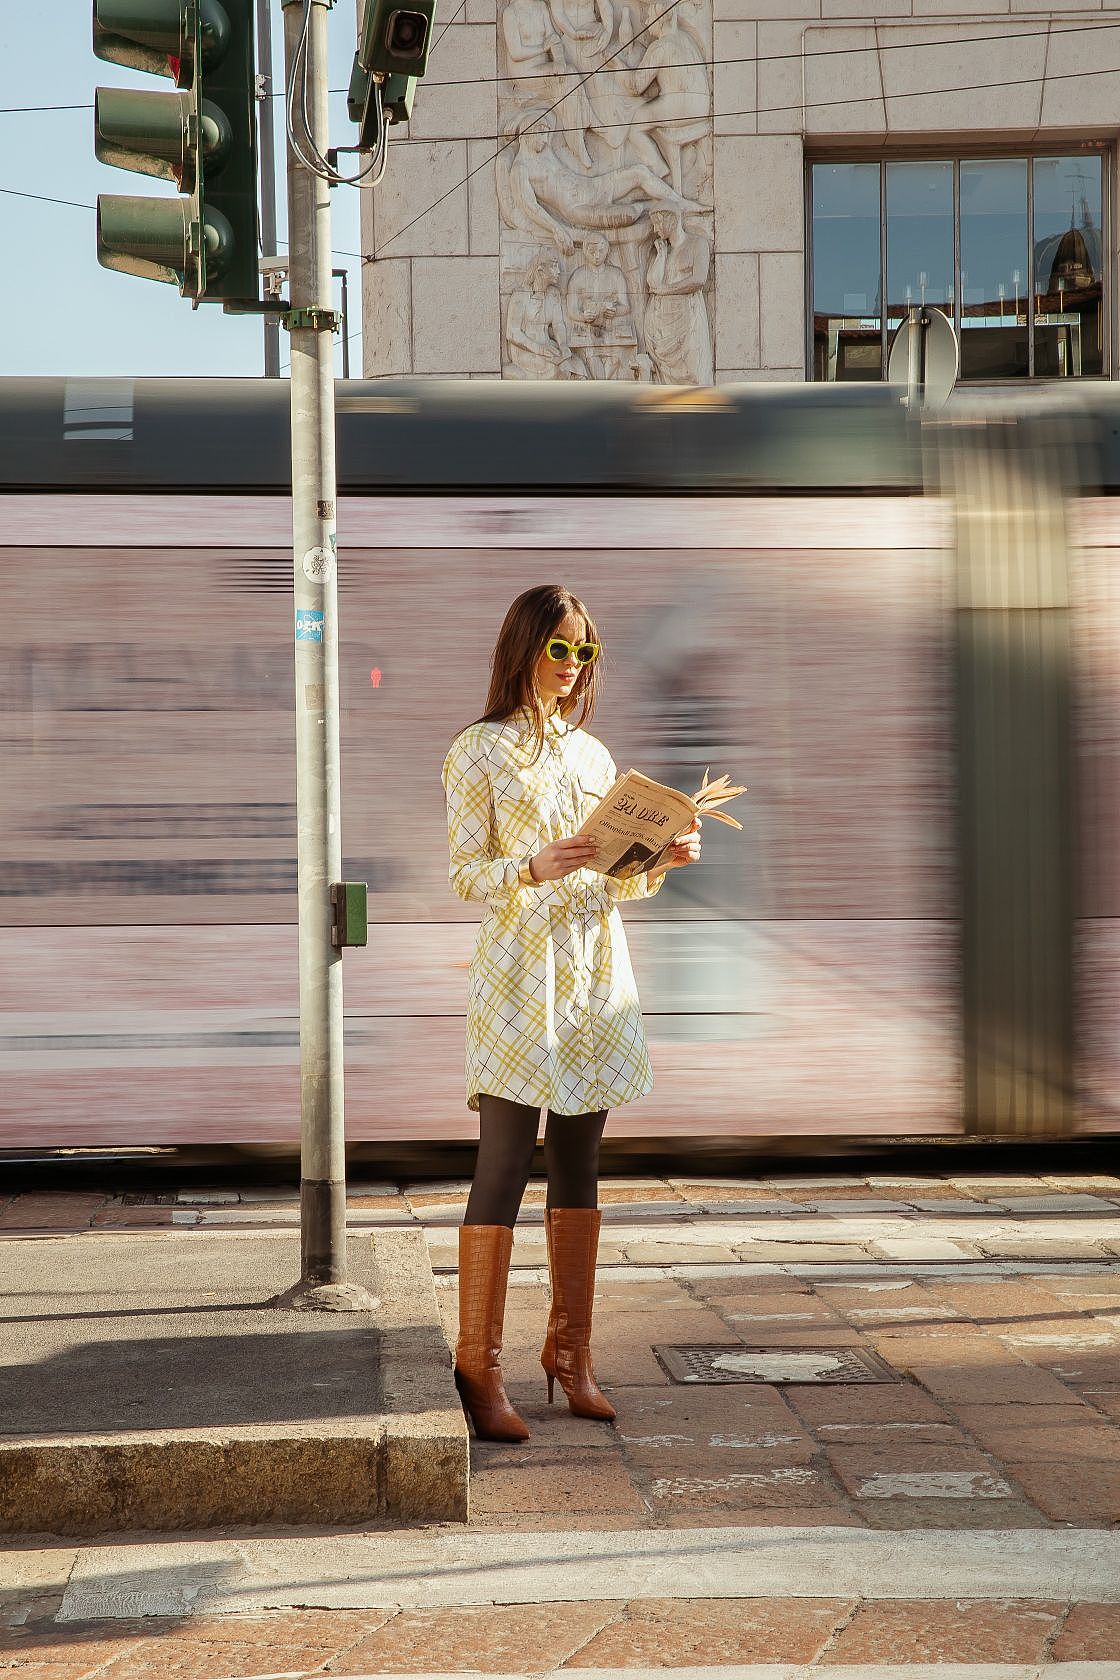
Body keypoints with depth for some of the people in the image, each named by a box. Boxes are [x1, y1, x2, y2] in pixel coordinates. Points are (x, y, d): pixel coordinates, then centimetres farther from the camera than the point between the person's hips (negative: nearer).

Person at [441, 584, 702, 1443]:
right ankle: (478, 1368, -4)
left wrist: (663, 860, 0)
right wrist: (536, 867, -23)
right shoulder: (480, 751, -1)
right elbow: (465, 874, -6)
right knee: (503, 1171, -8)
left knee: (579, 1170, 9)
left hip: (597, 975, 6)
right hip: (519, 973, -6)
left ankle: (571, 1352, 16)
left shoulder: (594, 754, 16)